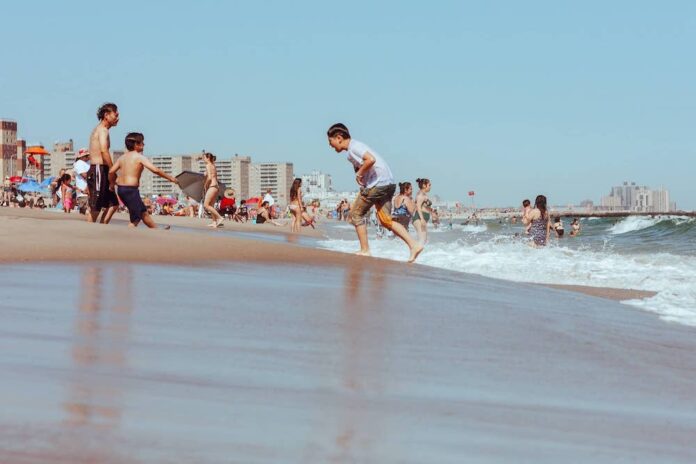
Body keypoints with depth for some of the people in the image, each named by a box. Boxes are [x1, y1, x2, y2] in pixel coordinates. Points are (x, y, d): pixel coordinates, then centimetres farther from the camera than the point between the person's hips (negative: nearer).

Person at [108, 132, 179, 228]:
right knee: (135, 220, 2)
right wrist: (170, 178, -9)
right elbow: (155, 170, -18)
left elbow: (111, 171, 4)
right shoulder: (140, 157, -10)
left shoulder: (122, 157, 11)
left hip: (121, 188, 9)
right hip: (131, 189, -9)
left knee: (143, 212, 23)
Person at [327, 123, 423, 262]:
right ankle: (414, 245, 1)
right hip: (389, 183, 10)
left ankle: (364, 250, 6)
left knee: (356, 214, 3)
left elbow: (371, 160, -25)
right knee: (385, 220, 10)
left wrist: (359, 174, -10)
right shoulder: (356, 146, 23)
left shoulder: (353, 147, -8)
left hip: (377, 183, -10)